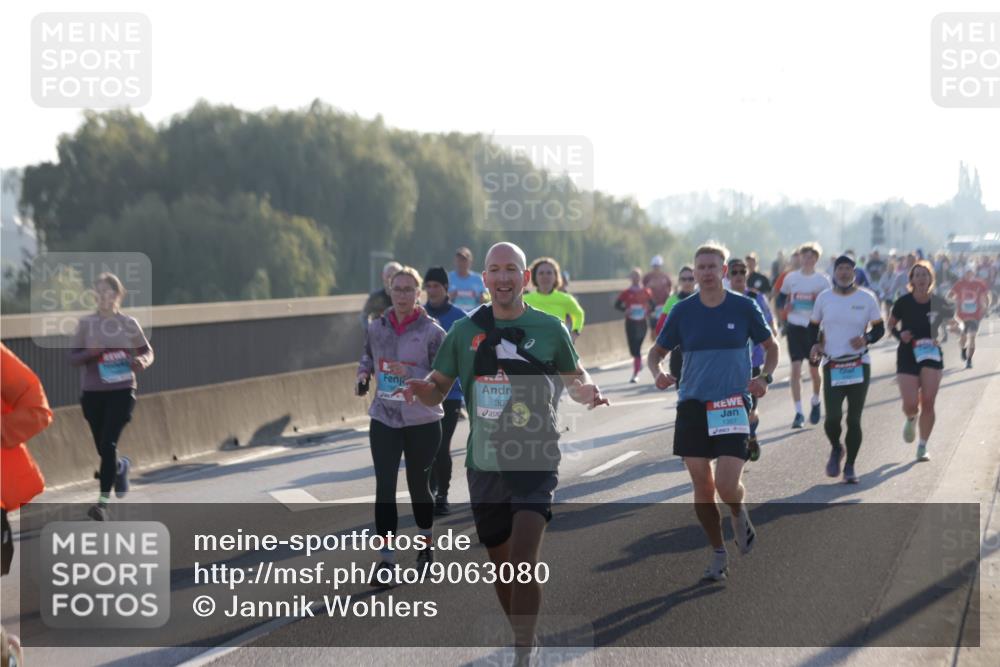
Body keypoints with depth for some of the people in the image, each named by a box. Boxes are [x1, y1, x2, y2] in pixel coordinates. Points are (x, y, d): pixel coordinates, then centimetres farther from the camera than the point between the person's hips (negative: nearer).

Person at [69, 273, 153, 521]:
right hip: (92, 393, 2)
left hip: (121, 391, -2)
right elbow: (73, 357, 1)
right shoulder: (86, 323, 0)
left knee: (108, 444, -14)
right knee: (102, 448, 12)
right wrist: (90, 352, -19)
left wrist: (142, 361, -11)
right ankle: (122, 467, 47)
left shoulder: (129, 324, 0)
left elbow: (147, 351, 11)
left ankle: (103, 501, -12)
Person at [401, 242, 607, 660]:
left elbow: (576, 381, 12)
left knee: (523, 563, -18)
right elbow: (437, 389, 10)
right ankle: (526, 642, 33)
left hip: (535, 463, -3)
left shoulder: (549, 330, 0)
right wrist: (419, 389, -14)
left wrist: (588, 392, -12)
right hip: (485, 464, 3)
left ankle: (522, 657, -13)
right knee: (501, 567, 13)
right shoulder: (464, 331, 5)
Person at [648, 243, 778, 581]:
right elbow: (656, 351, 11)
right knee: (702, 486, 3)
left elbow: (771, 346, 11)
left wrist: (764, 378, -7)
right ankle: (719, 554, 20)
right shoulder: (683, 311, 2)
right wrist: (658, 372, -11)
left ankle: (740, 514, 22)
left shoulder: (744, 307, -1)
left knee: (726, 484, -15)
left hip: (733, 406, -2)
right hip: (692, 406, 2)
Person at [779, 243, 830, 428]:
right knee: (796, 368, -10)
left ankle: (815, 402, 38)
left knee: (814, 370, 10)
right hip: (795, 327, 1)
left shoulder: (822, 280, -1)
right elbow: (783, 300, 17)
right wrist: (785, 307, -3)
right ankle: (798, 413, -10)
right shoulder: (791, 278, 4)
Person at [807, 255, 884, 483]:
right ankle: (836, 449, 21)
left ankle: (850, 466, 14)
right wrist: (815, 344, -2)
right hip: (832, 367, 1)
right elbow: (813, 326, 17)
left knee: (854, 419, 0)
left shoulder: (867, 298, 1)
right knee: (832, 417, -11)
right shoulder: (824, 298, 5)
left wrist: (866, 339, -15)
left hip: (859, 366, 0)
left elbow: (879, 329, 5)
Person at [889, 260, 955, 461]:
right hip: (907, 356, -1)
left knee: (928, 403, -5)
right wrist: (899, 335, -13)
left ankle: (922, 447, 8)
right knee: (910, 404, -8)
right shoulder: (903, 302, -6)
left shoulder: (938, 303, -4)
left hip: (932, 356, 1)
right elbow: (891, 325, 7)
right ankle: (911, 419, 31)